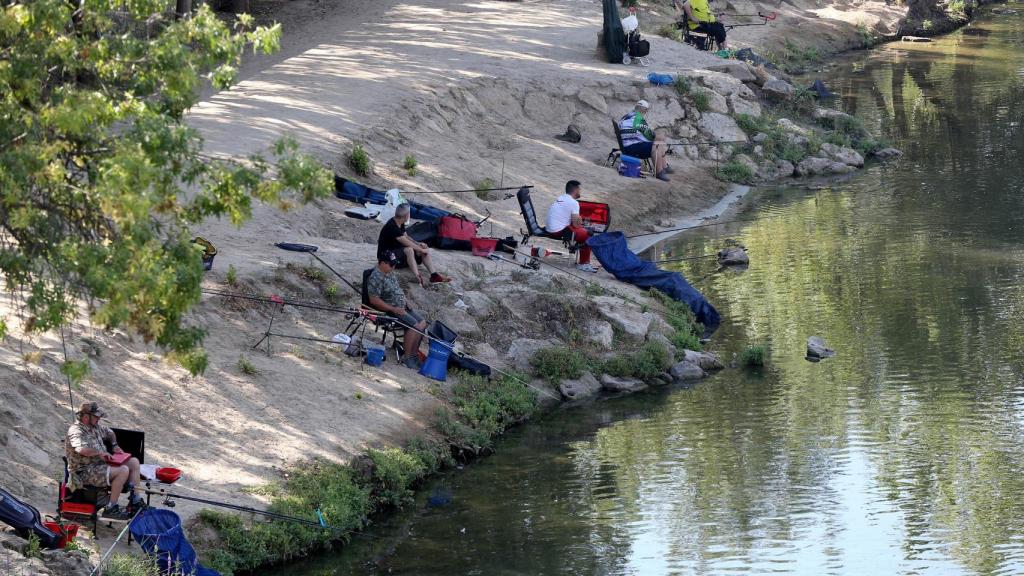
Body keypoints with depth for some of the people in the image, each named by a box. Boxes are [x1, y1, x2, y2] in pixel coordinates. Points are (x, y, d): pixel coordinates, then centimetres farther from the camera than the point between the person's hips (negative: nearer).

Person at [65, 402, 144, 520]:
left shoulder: (95, 427, 12)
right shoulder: (76, 431, -17)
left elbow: (109, 433, 36)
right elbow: (82, 449, -37)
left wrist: (114, 445, 21)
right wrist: (100, 453, -25)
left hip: (101, 465, 10)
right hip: (85, 473, -10)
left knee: (134, 462, 8)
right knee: (123, 470, -27)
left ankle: (134, 500, 8)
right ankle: (111, 509, -23)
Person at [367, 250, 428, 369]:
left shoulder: (390, 274, 13)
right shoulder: (376, 277, -18)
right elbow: (374, 300, -24)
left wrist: (405, 303, 9)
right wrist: (393, 309, -23)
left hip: (400, 308, 10)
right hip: (388, 310, -10)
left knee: (422, 323, 2)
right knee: (415, 326, -22)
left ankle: (414, 354, 5)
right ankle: (407, 358, -16)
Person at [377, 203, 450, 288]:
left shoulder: (400, 224, 5)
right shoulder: (391, 227, -25)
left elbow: (405, 237, 17)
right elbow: (406, 243, -24)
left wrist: (417, 243, 0)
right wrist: (422, 250, -15)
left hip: (397, 251, 10)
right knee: (409, 250, -36)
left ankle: (434, 275, -16)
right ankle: (417, 277, -48)